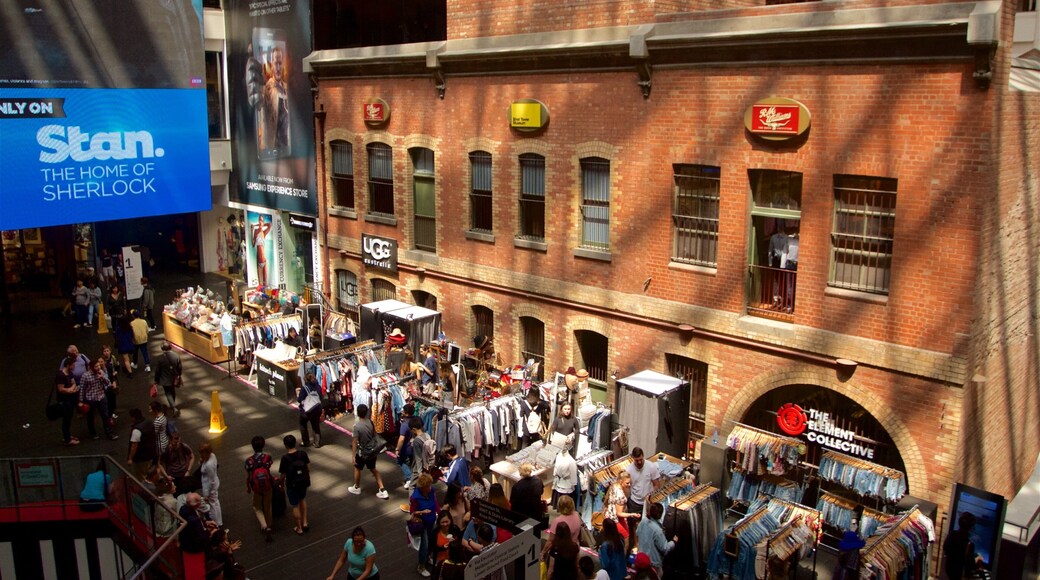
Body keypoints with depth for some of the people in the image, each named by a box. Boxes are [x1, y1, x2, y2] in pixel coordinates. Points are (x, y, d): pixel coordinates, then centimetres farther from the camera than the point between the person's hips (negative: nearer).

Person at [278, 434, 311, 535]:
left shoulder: (285, 458, -21)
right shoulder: (303, 454, -10)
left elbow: (283, 474, -14)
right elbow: (308, 468, -2)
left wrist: (282, 484, 5)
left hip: (292, 484, -4)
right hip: (303, 482, 4)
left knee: (295, 506, 12)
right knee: (302, 500, 29)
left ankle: (299, 529, 25)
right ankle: (304, 523, 30)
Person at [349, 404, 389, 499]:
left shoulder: (357, 426, -24)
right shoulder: (370, 421, -8)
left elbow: (355, 442, -20)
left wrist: (354, 456, -12)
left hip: (363, 452, -5)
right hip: (373, 450, 5)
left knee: (357, 468, 21)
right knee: (373, 469, 21)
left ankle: (356, 488, 41)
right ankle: (382, 490, 16)